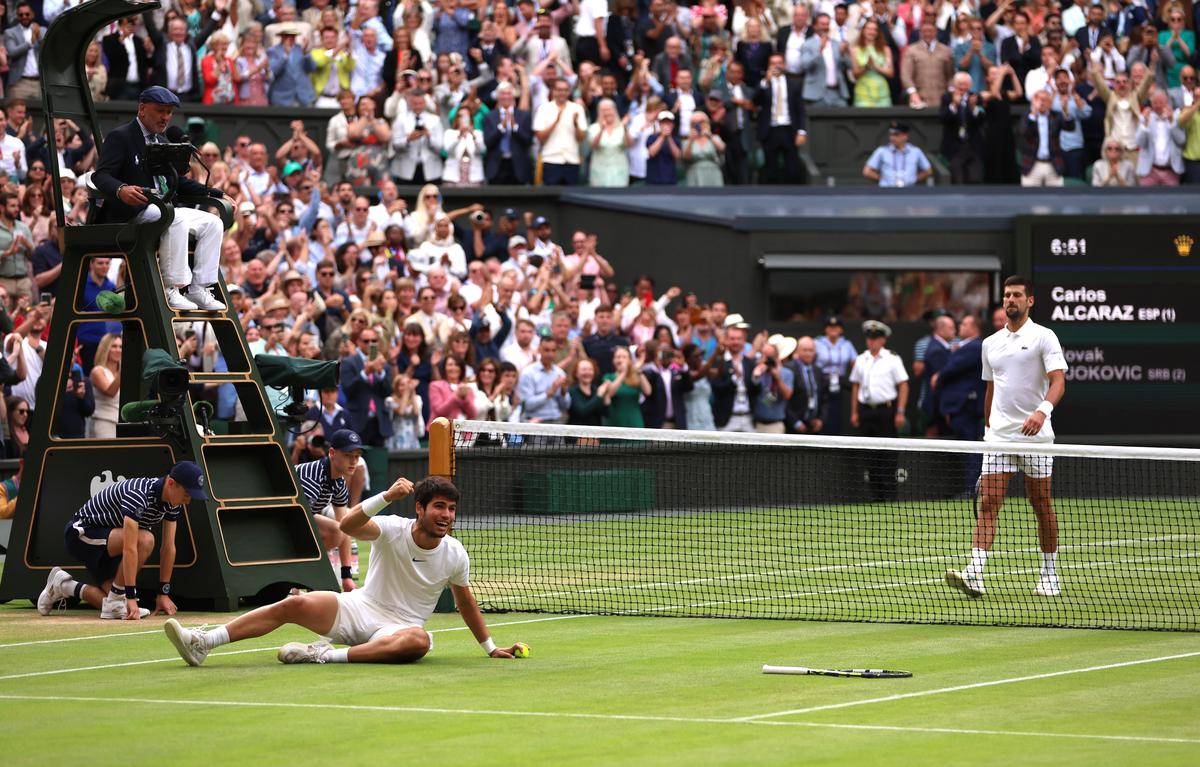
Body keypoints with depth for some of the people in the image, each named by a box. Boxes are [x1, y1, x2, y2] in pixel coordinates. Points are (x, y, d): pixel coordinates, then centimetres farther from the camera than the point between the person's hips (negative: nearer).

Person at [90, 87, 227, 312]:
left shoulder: (162, 143, 23)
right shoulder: (119, 137, -4)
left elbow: (179, 181, 27)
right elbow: (100, 176, -17)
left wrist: (216, 194, 16)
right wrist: (121, 190, -39)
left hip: (163, 209, 9)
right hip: (130, 212, -9)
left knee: (212, 223, -5)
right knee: (176, 220, -35)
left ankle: (199, 290, -11)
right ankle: (171, 291, -33)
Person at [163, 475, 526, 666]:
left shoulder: (455, 555, -1)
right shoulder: (394, 530, -7)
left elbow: (465, 601, 15)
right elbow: (347, 526, -25)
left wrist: (490, 647, 19)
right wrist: (387, 496, -37)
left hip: (399, 626, 0)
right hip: (359, 609, 0)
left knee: (419, 641, -39)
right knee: (296, 604, -21)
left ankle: (328, 655, -40)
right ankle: (202, 643, -27)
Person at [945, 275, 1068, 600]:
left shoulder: (1044, 337, -3)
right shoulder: (991, 343, 15)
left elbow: (1058, 380, -14)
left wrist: (1042, 410, -31)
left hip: (1034, 435, -4)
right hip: (999, 436, 4)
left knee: (1042, 505, 5)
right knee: (988, 503, -9)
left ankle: (1050, 574, 18)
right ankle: (975, 574, -20)